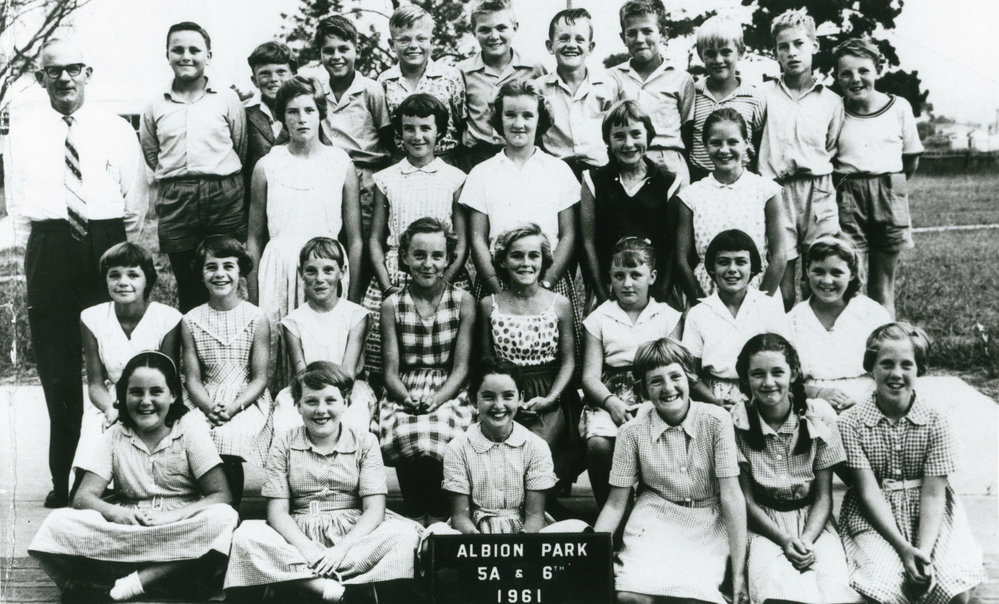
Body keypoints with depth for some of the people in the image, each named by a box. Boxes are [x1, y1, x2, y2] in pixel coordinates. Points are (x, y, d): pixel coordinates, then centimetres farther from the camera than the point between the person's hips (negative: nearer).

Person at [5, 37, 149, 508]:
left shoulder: (116, 129, 10)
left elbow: (137, 192, 9)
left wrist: (127, 249, 1)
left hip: (108, 242, 0)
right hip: (49, 246, 1)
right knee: (56, 365, 0)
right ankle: (63, 478, 7)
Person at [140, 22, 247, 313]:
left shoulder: (227, 99, 6)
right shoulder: (155, 106, 10)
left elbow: (242, 149, 11)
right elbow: (150, 154, 19)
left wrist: (223, 180, 10)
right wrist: (174, 181, 11)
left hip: (224, 197, -1)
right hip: (175, 201, 2)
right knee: (187, 287, 5)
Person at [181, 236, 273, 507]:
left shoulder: (256, 318, 2)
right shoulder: (191, 321, 8)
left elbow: (260, 378, 0)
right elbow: (192, 379, 5)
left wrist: (234, 408, -16)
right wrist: (209, 408, -14)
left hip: (248, 402, -2)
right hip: (206, 403, 2)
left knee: (227, 438, -32)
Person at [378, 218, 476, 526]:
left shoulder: (463, 301, 5)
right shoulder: (392, 305, 7)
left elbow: (461, 369, 1)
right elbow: (390, 371, 4)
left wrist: (436, 400, -16)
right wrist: (408, 399, -17)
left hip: (449, 393, 0)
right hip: (404, 394, 1)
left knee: (438, 436, -33)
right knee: (406, 436, -33)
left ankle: (438, 519, -13)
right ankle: (415, 517, -12)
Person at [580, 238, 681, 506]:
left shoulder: (668, 317, 14)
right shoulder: (599, 319, 14)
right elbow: (590, 375, 5)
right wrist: (611, 402, -15)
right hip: (609, 396, 1)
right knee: (598, 443, -30)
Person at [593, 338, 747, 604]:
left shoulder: (716, 421, -9)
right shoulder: (632, 432, -5)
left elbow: (731, 496, -10)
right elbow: (616, 504, 2)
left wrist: (738, 573, -14)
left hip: (708, 522, 0)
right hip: (654, 519, 1)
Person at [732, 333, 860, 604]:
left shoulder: (819, 415, -4)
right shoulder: (737, 422, -7)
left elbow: (823, 496, -1)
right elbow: (746, 499, -4)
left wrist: (807, 540, -18)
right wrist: (785, 541, -17)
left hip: (813, 521, 2)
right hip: (764, 523, -1)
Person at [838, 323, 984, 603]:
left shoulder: (936, 422, -3)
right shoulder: (850, 422, -7)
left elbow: (933, 493, -7)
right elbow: (868, 491, -11)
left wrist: (924, 551, -22)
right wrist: (903, 548, -21)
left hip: (929, 519, 2)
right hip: (873, 518, -1)